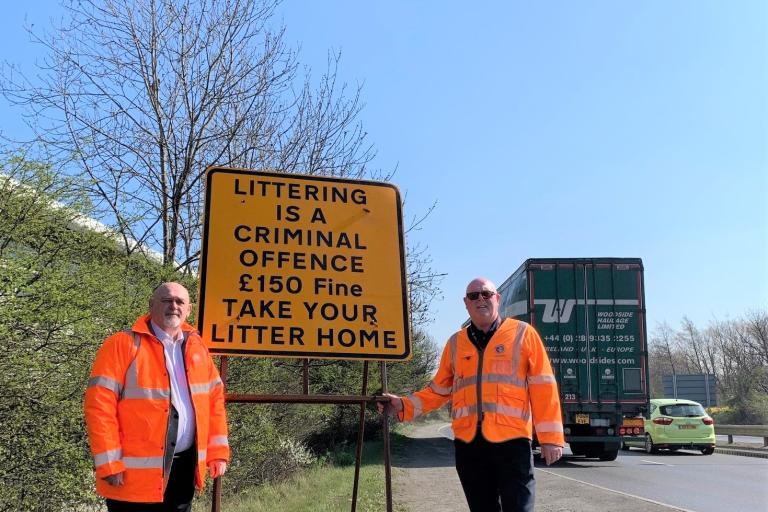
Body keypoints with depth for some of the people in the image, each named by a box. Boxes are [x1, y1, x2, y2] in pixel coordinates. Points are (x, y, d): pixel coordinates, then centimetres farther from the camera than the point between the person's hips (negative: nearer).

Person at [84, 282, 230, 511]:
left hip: (185, 467, 5)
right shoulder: (123, 345, -8)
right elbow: (100, 404, -12)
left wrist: (217, 451, 7)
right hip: (136, 473, -5)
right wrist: (109, 464, -15)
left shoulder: (196, 347, 10)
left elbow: (214, 398, 13)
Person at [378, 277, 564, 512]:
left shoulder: (522, 333, 3)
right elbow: (439, 391, 17)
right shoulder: (455, 343, 13)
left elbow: (542, 386, 0)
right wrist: (403, 406, 4)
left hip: (511, 439, -4)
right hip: (468, 442, 4)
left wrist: (550, 437, -5)